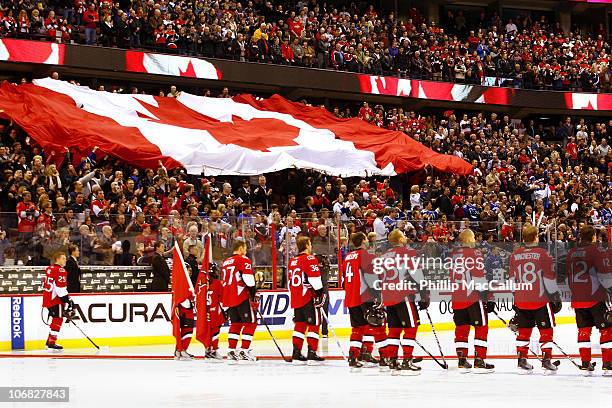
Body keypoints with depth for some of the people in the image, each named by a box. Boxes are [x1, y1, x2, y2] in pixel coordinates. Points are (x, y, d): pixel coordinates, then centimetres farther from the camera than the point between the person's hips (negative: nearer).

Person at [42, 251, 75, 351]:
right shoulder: (60, 270, -14)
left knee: (55, 319, 18)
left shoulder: (49, 269, 16)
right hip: (55, 300, -9)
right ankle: (51, 343, -8)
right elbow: (61, 288, -21)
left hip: (47, 297, 9)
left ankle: (49, 342, 22)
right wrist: (67, 300, -18)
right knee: (58, 319, -5)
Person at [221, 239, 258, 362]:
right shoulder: (243, 260, -5)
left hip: (228, 299, 8)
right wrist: (254, 295, -12)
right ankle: (244, 351, -7)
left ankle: (231, 351, 9)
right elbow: (248, 279, -15)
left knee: (235, 324, 13)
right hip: (241, 297, -8)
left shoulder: (225, 262, 19)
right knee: (250, 323, -2)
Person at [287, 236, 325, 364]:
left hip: (295, 299, 8)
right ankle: (312, 354, -8)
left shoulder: (292, 261, 16)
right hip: (309, 298, -8)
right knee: (314, 324, -3)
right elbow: (314, 278, -17)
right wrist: (320, 294, -13)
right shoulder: (310, 259, -9)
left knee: (300, 324, 13)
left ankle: (296, 354, 11)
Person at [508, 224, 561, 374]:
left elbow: (511, 279, 11)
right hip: (540, 300, -4)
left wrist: (515, 299, 22)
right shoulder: (542, 254, -9)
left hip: (521, 300, 4)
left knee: (524, 330, 13)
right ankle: (546, 361, 0)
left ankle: (522, 361, 13)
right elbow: (549, 278, -9)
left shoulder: (515, 255, 4)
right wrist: (556, 298, 1)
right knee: (546, 329, 4)